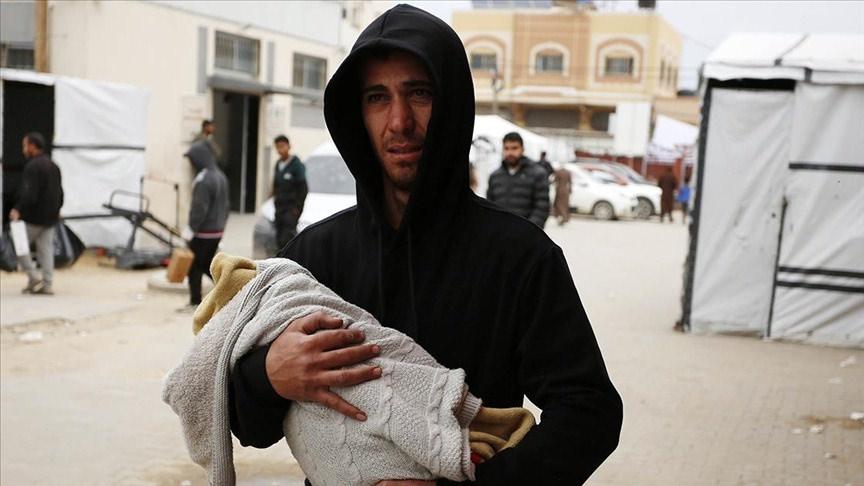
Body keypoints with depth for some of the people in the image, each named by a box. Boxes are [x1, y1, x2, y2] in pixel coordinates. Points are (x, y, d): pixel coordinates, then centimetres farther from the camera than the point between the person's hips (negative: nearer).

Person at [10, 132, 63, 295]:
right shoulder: (53, 166, 15)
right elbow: (59, 192, 22)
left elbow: (29, 193, -24)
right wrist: (56, 209, 32)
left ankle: (34, 278, -2)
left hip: (34, 216, -8)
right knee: (46, 249, 8)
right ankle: (47, 284, 7)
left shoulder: (33, 166, -14)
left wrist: (18, 209, -28)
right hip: (50, 217, 8)